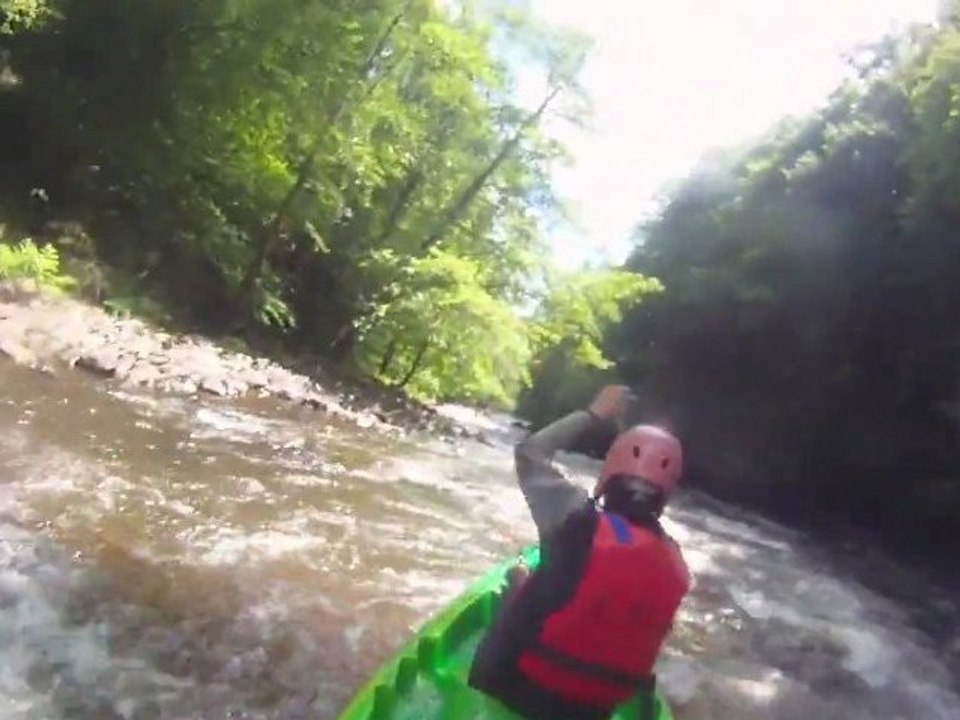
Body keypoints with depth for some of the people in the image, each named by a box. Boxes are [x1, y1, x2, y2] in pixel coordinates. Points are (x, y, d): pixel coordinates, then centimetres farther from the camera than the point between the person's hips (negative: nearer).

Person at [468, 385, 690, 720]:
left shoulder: (582, 521, -22)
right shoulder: (676, 570, -8)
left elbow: (529, 452, -7)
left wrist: (594, 414, 3)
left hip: (515, 689, -4)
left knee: (517, 580, 21)